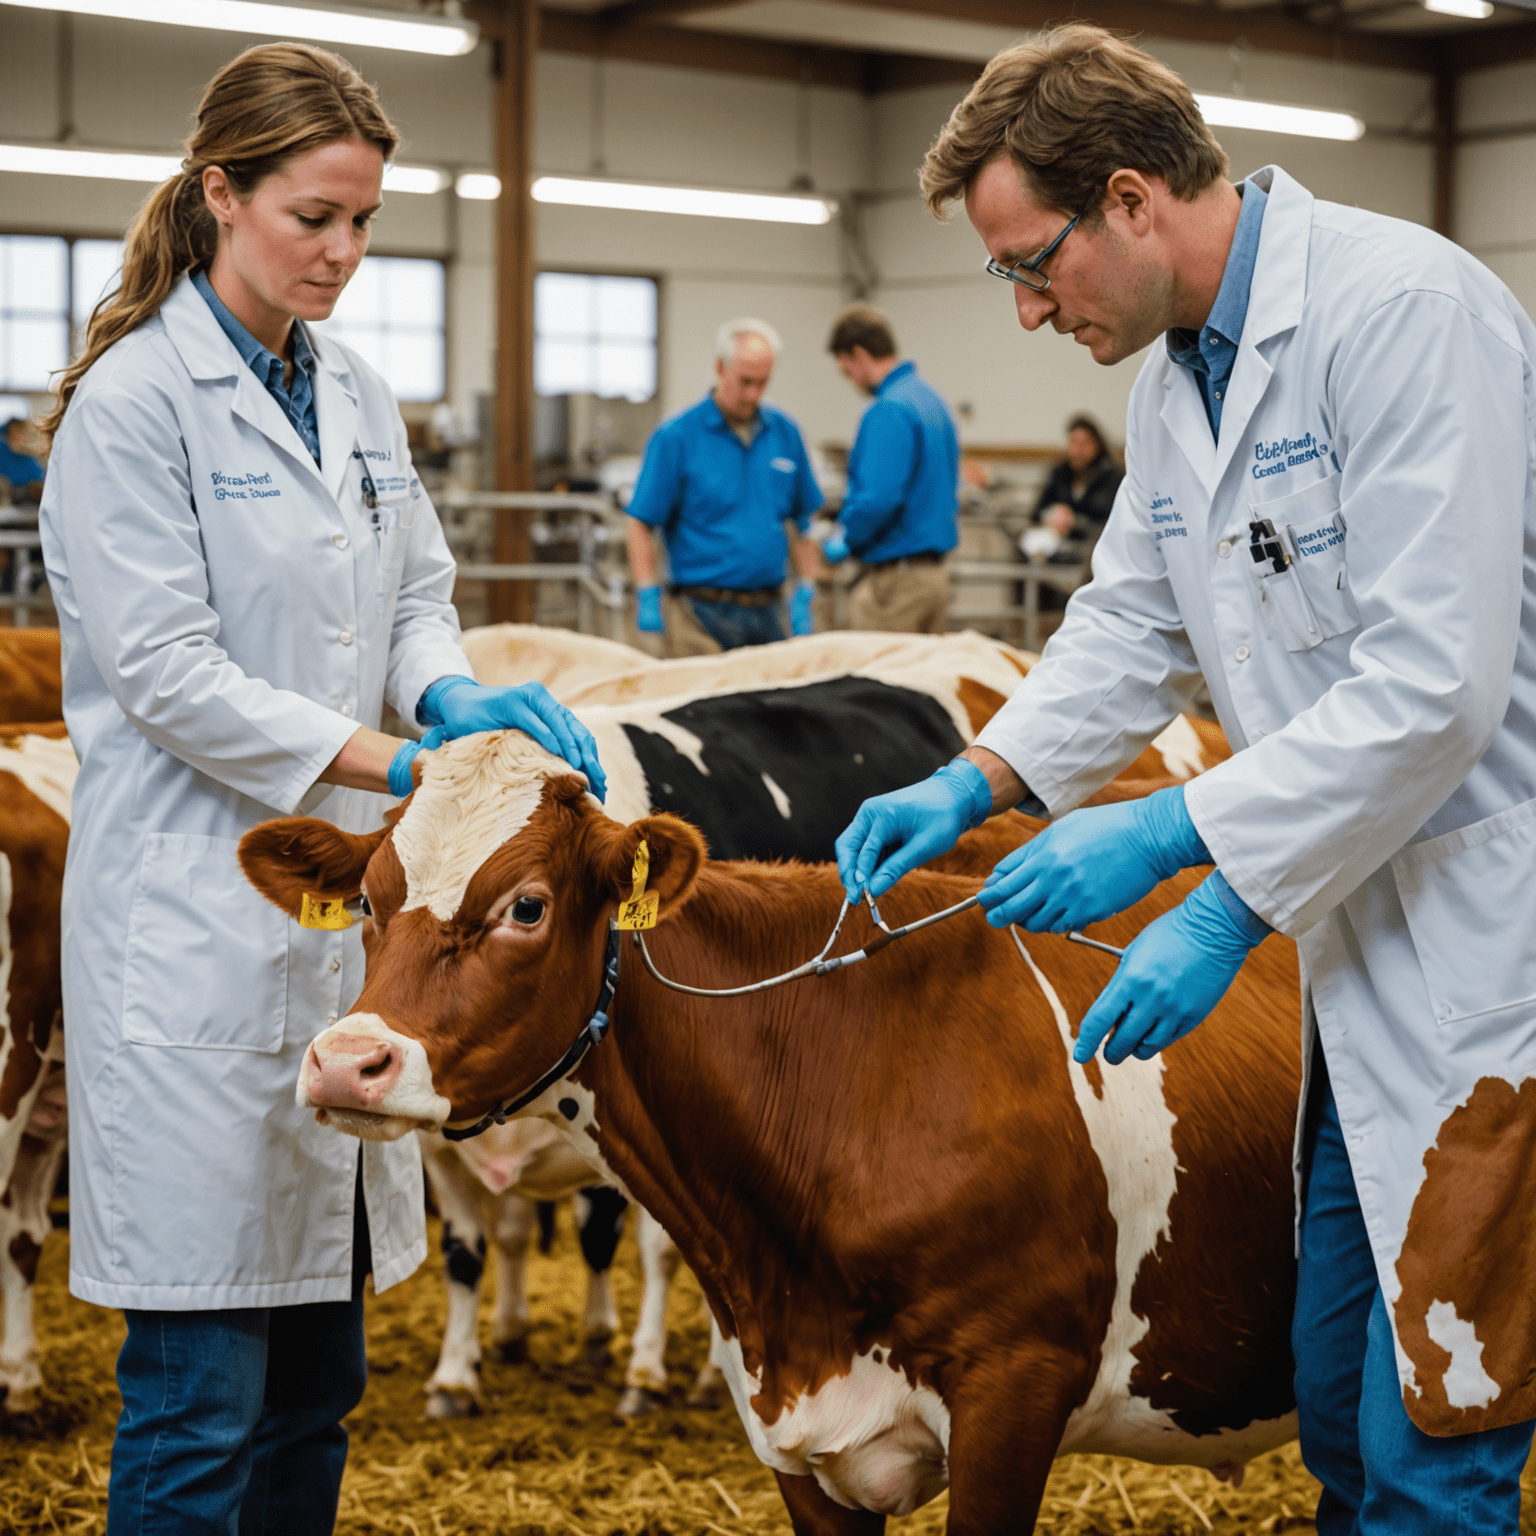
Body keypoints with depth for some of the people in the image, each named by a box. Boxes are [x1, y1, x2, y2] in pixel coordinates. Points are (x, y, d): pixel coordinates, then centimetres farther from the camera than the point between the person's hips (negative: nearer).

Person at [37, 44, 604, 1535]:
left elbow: (415, 597, 18)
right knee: (203, 1387, -2)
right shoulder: (133, 399, -10)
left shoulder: (357, 396, 13)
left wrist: (456, 696, -4)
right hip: (195, 923, -7)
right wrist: (392, 763, -18)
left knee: (320, 1363, 14)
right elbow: (164, 671, -15)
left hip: (350, 914, 7)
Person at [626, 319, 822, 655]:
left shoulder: (785, 434, 9)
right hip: (700, 614, -4)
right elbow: (642, 525, -5)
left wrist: (805, 595, 6)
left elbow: (803, 521, 15)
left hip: (766, 613, 4)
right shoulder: (675, 437, -4)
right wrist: (648, 598, -15)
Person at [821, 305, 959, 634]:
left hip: (894, 576, -10)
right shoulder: (933, 401, 14)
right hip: (935, 570, 10)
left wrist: (845, 538, -6)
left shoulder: (888, 411, -16)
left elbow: (879, 498, -25)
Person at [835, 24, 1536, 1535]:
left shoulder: (1404, 311, -19)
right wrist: (977, 781, 8)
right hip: (1362, 933, 9)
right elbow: (1134, 622, 22)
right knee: (1337, 1410, 16)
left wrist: (1169, 843, -21)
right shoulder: (1176, 372, 11)